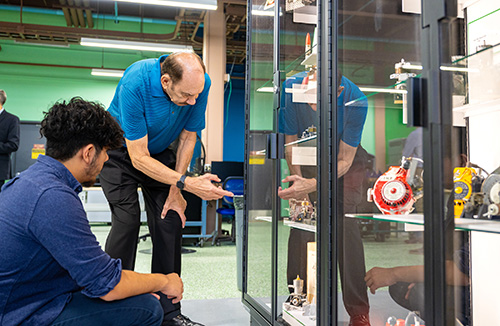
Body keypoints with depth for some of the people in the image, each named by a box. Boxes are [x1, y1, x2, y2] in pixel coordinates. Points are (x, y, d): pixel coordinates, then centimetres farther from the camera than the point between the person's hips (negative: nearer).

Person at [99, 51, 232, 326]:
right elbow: (138, 157, -31)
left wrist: (175, 190, -8)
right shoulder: (134, 84, -35)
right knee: (127, 219, -18)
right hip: (121, 152, -3)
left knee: (170, 221, -7)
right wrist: (187, 183, -39)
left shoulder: (200, 83, -23)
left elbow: (188, 136, -8)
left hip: (160, 152, 4)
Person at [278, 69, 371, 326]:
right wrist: (298, 186, -19)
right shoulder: (292, 87, -26)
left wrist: (312, 185, -39)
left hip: (347, 161, -2)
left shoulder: (355, 100, -31)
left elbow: (344, 160, -23)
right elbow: (291, 143, -13)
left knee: (345, 224, -16)